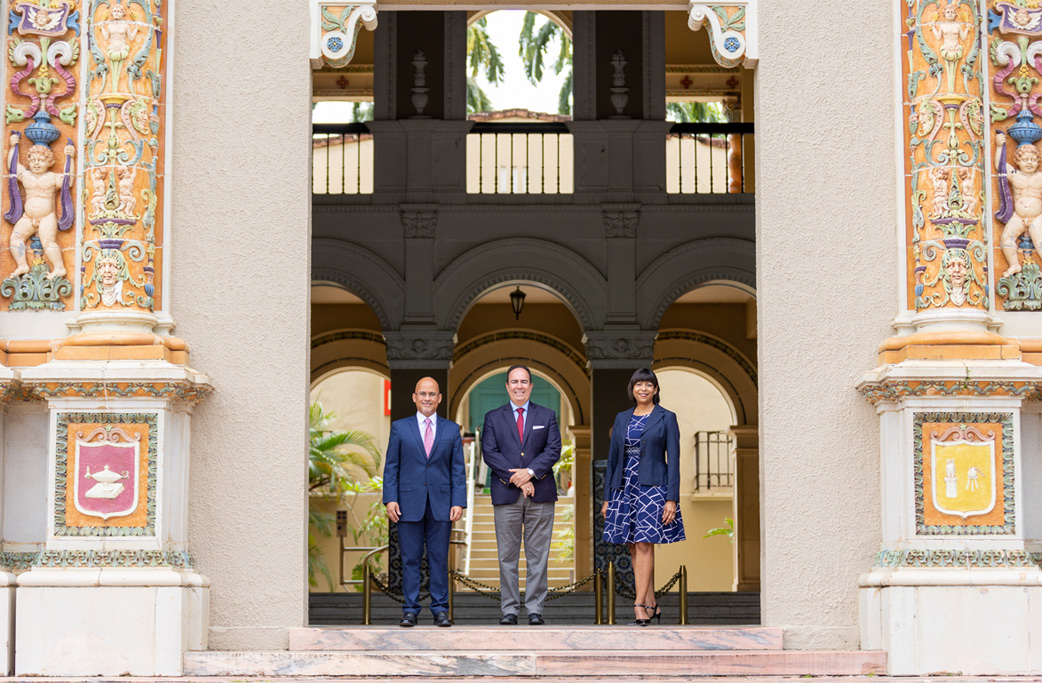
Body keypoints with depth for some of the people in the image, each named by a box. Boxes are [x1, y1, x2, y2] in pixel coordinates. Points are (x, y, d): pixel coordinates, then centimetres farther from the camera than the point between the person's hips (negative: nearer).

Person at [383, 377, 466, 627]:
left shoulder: (451, 429, 9)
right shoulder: (400, 428, 7)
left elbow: (458, 469, 7)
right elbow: (391, 466, 6)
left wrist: (458, 502, -2)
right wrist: (390, 499, -5)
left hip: (441, 504, 1)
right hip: (409, 504, -1)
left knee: (439, 559, 2)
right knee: (410, 559, 1)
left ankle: (440, 610, 7)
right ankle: (410, 610, 6)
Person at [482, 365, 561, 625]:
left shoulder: (547, 416, 11)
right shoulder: (493, 418, 9)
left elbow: (553, 450, 0)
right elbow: (489, 453, -1)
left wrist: (530, 472, -15)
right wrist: (515, 479, -12)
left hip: (540, 494, 0)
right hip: (506, 496, 0)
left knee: (538, 555, 0)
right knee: (507, 555, 1)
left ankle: (535, 609, 4)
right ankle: (509, 609, 7)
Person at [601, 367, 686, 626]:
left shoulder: (666, 418, 0)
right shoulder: (622, 419, 13)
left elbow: (673, 459, -4)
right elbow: (613, 458, 14)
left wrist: (672, 498, -11)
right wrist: (607, 497, 10)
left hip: (652, 487, -5)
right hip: (625, 486, 5)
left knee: (644, 544, -12)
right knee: (634, 549, 4)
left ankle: (639, 605, -14)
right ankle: (651, 605, 11)